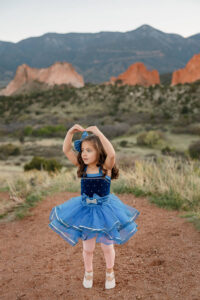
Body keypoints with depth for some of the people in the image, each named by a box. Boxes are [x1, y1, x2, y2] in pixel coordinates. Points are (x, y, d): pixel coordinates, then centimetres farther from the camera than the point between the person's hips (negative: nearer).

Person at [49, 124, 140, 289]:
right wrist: (71, 132, -22)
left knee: (107, 246, 16)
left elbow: (111, 153, -37)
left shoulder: (106, 167, -16)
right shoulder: (82, 167, -6)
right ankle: (88, 272, 44)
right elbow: (67, 150, -10)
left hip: (104, 211, -2)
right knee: (87, 248, 17)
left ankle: (110, 272, 43)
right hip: (86, 211, 3)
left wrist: (98, 133, -35)